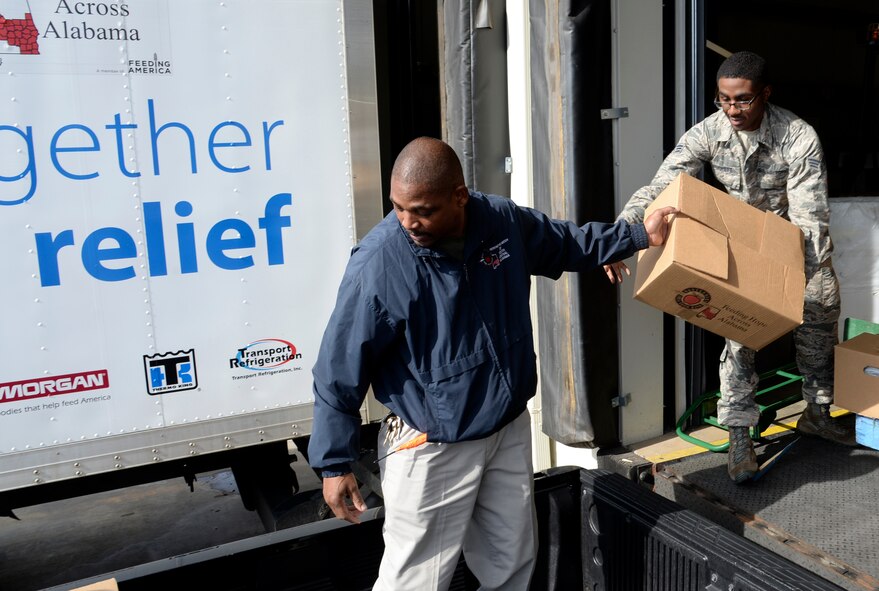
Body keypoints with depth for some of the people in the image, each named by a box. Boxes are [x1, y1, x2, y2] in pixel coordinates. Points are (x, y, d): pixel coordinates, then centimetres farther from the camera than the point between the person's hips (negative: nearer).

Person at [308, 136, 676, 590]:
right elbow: (340, 370, -15)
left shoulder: (505, 221, -8)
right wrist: (334, 463, -12)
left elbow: (567, 243, 16)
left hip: (510, 430, 5)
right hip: (432, 450, -5)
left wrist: (639, 235, 17)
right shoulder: (379, 262, -23)